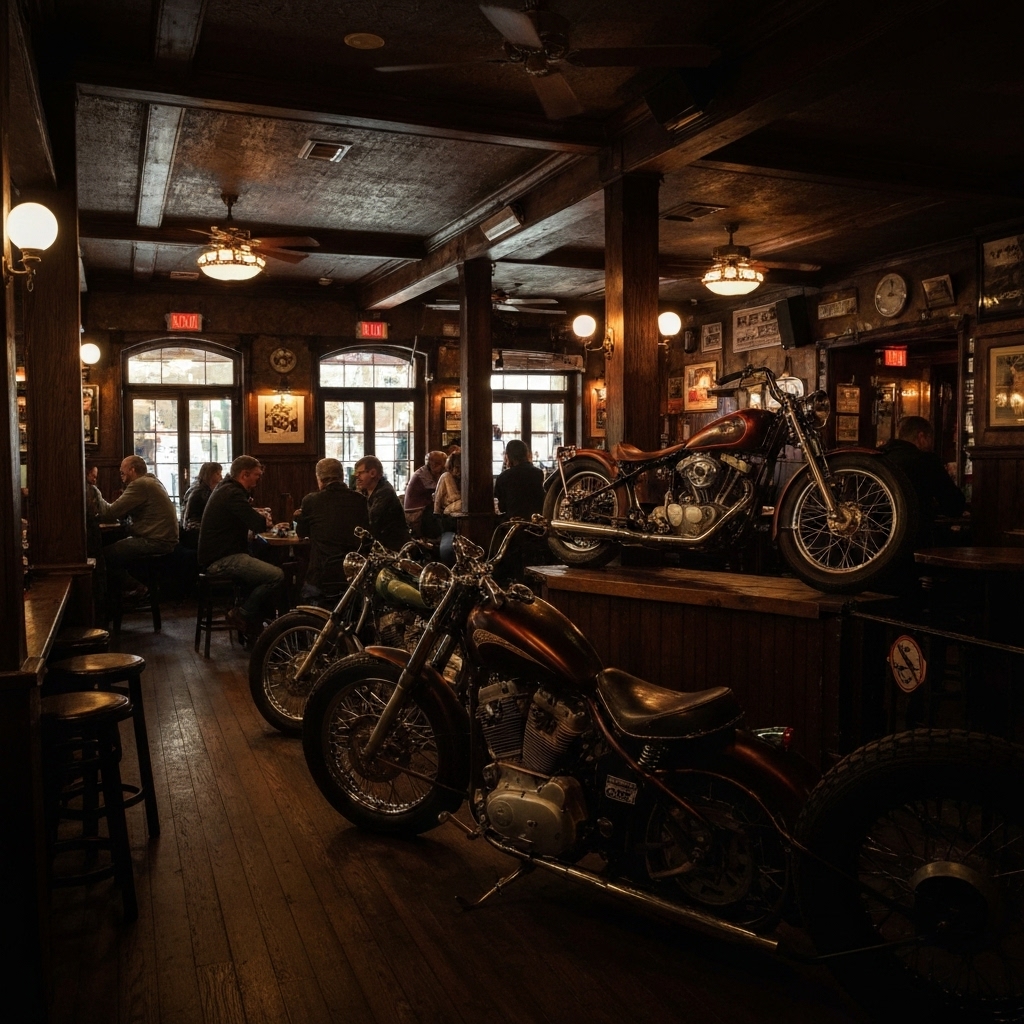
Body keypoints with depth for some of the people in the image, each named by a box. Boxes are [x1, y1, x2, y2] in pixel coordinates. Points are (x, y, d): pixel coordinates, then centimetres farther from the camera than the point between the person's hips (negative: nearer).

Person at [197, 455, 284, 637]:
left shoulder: (226, 489, 18)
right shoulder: (233, 493, -15)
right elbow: (258, 525, -20)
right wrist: (264, 519, 2)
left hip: (217, 556, 11)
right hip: (222, 560, -11)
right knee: (276, 575, -20)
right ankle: (241, 615, -6)